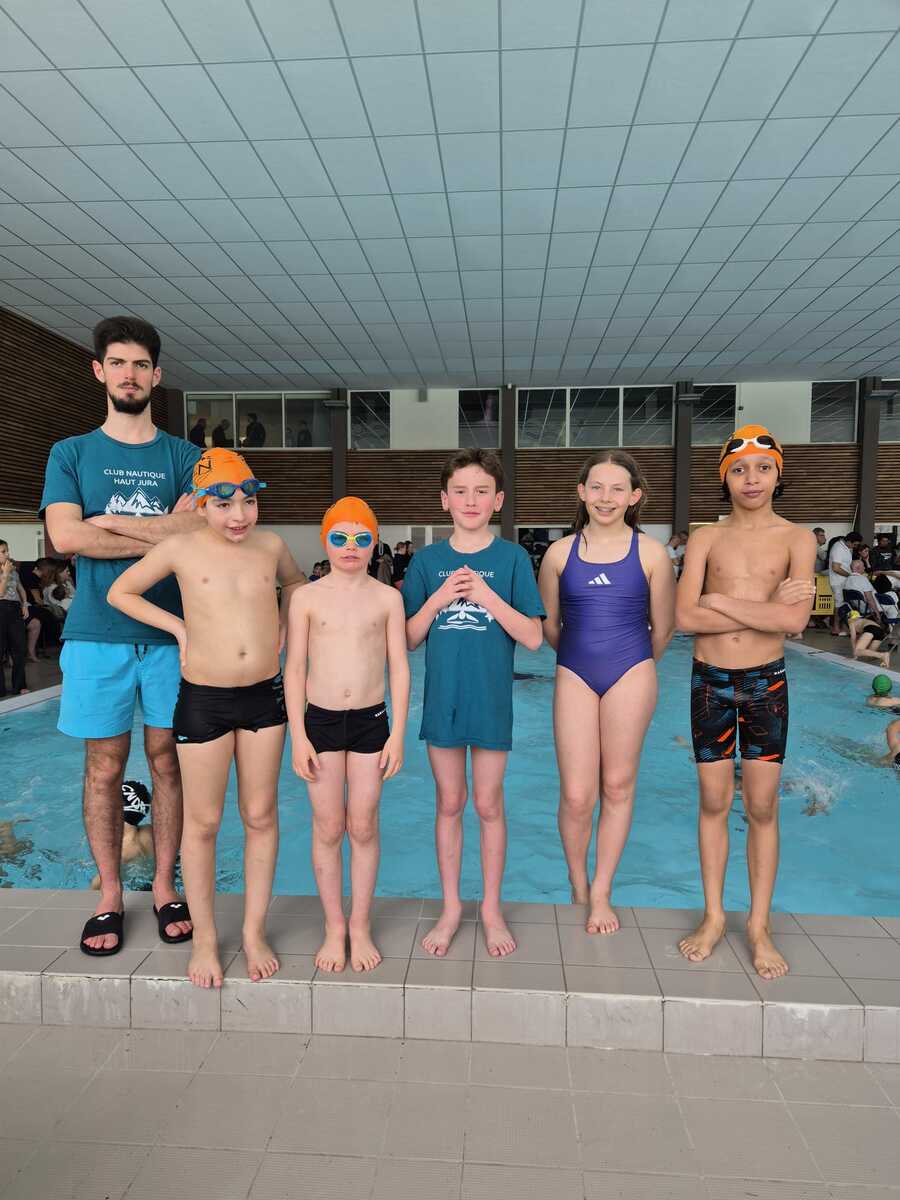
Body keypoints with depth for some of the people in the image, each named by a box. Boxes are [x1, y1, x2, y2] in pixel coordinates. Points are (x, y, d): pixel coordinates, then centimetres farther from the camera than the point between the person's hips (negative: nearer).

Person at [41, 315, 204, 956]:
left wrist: (107, 522, -8)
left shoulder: (184, 456, 9)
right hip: (97, 633, 0)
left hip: (171, 632, 0)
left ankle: (164, 887, 22)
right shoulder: (71, 453, 9)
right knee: (104, 766, 6)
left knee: (168, 760, 7)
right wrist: (163, 533, -9)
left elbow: (202, 531, -8)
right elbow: (65, 536, -7)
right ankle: (109, 896, 21)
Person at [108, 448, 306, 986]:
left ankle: (255, 931, 27)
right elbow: (120, 592, 6)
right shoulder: (181, 549, -6)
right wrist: (180, 628, -2)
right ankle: (205, 938, 27)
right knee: (204, 822, 8)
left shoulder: (271, 545, 0)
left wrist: (281, 628, 6)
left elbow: (295, 583, 22)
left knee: (261, 816, 10)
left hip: (265, 695, 2)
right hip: (203, 699, -2)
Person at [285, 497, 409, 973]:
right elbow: (295, 669, -1)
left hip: (371, 721, 0)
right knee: (328, 830, 8)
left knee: (363, 828, 8)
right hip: (321, 720, 0)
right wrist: (298, 736, -5)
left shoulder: (387, 598, -1)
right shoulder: (306, 598, -2)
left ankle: (361, 925, 25)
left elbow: (399, 668, 1)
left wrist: (397, 734, -3)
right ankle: (334, 927, 25)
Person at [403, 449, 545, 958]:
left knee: (489, 805, 10)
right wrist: (440, 598, -15)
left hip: (492, 700, -1)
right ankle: (451, 907, 30)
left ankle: (492, 908, 29)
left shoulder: (512, 558, -4)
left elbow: (533, 637, -9)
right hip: (442, 699, 2)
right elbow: (410, 639, 1)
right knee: (449, 804, 13)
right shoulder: (428, 561, 1)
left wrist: (487, 596, -20)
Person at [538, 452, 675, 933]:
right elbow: (548, 623, 12)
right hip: (574, 676, 1)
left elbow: (663, 626, 6)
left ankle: (601, 892, 26)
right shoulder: (560, 552, 0)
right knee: (576, 796, -1)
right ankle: (578, 887, 25)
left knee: (618, 786, 8)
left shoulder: (650, 553, -3)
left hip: (631, 675, 0)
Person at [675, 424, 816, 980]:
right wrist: (765, 608, -14)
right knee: (715, 802, 10)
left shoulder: (797, 538, -1)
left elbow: (796, 618, -16)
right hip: (710, 682, 1)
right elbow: (686, 618, -11)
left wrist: (720, 601, -14)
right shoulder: (705, 538, 1)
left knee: (763, 808, 7)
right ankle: (714, 917, 25)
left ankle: (760, 925, 23)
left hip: (766, 683, 0)